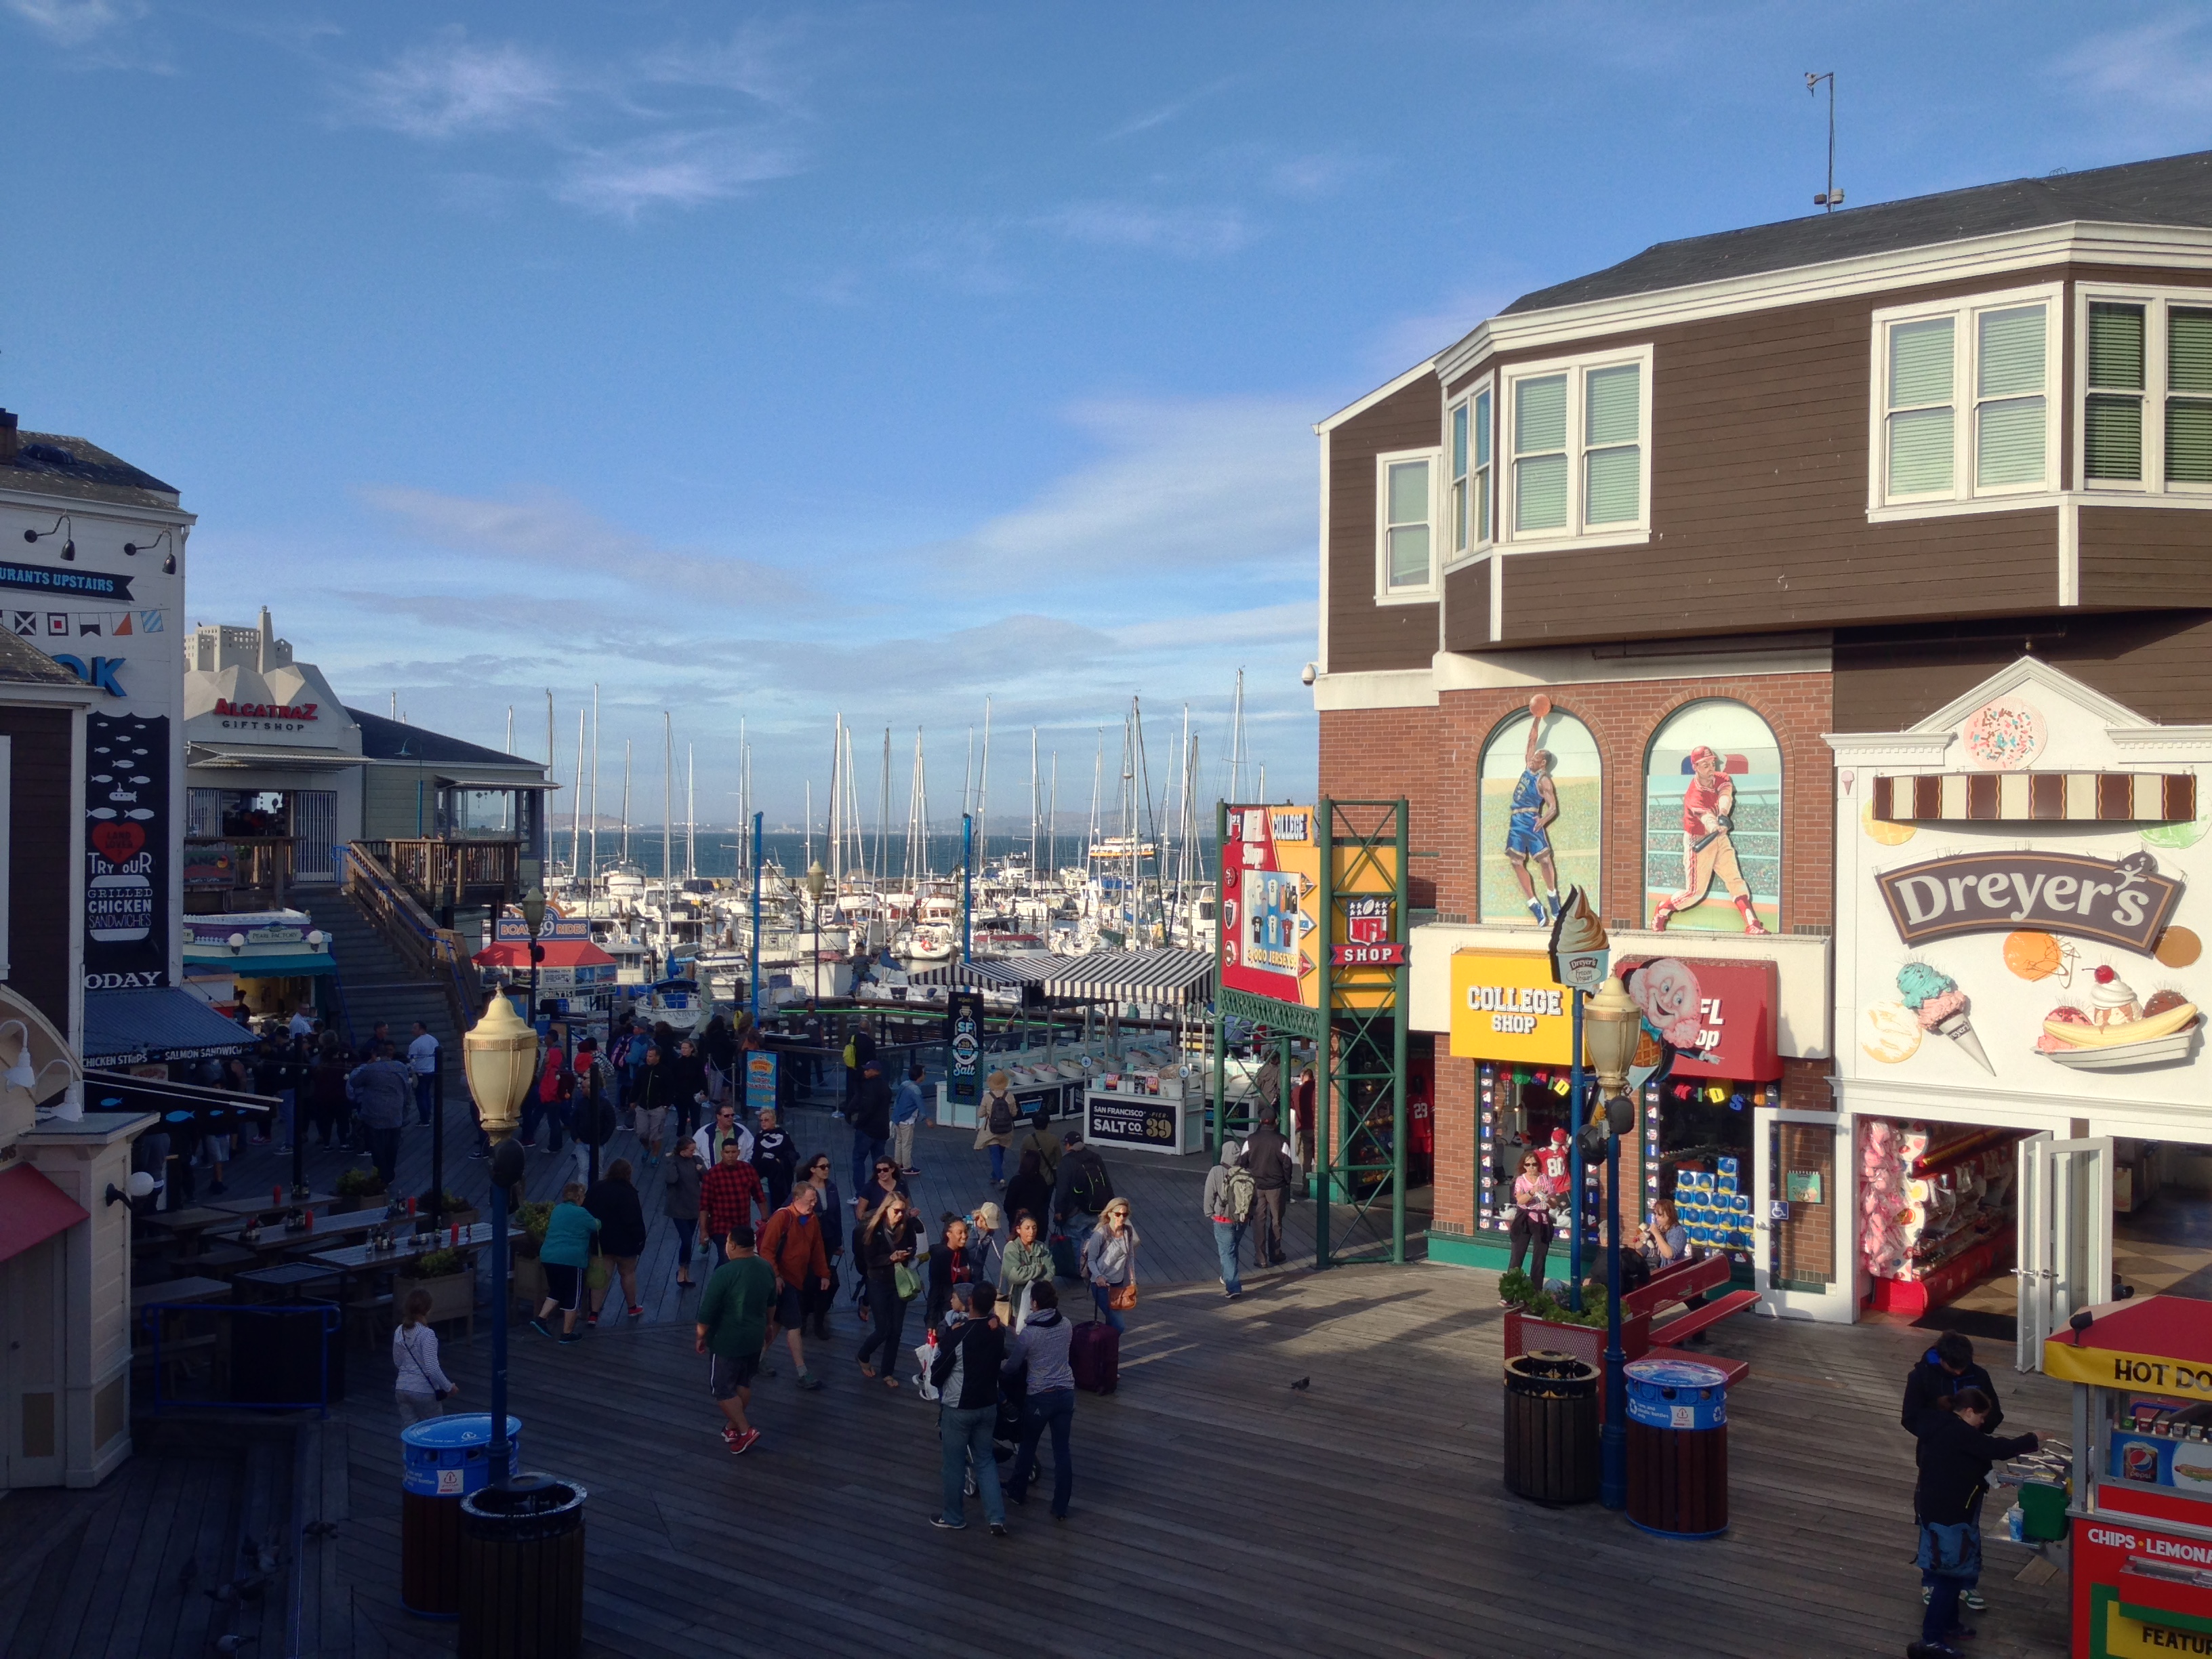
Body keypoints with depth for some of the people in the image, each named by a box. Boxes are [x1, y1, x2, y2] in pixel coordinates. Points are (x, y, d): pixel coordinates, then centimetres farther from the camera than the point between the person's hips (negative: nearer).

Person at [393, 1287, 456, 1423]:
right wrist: (449, 1387, -11)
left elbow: (397, 1362, 12)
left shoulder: (399, 1331, 1)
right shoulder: (427, 1335, -20)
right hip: (424, 1391, -6)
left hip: (402, 1389, 6)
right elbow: (432, 1369, -22)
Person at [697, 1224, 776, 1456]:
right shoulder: (767, 1268, -3)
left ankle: (745, 1431, 7)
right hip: (755, 1338, 7)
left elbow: (707, 1311, -20)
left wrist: (701, 1337, -4)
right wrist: (766, 1326, 28)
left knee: (722, 1389, 9)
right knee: (744, 1383, 22)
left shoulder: (724, 1273, -25)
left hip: (727, 1341, -7)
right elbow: (771, 1303, 12)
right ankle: (733, 1427, 34)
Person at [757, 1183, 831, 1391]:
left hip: (800, 1278, 7)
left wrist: (824, 1274, 9)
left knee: (779, 1320, 17)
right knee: (794, 1324, -8)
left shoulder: (813, 1220, 3)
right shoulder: (782, 1217, -18)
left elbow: (818, 1249, 12)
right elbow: (766, 1249, -18)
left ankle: (760, 1356, 33)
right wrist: (775, 1276, -23)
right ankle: (802, 1373, -6)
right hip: (782, 1279, -7)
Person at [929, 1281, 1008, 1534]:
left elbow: (937, 1372, -14)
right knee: (985, 1460, 18)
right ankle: (997, 1518, 12)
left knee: (954, 1464, 12)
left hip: (958, 1408, -5)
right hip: (988, 1405, 5)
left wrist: (935, 1381, 6)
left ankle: (953, 1518, 28)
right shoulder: (999, 1331, -6)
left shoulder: (957, 1335, -23)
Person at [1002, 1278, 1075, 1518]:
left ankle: (1018, 1491, 38)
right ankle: (1060, 1507, 12)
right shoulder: (1066, 1325, -2)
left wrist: (997, 1371, 15)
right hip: (1066, 1393, 4)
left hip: (1040, 1397, -4)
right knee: (1062, 1450, 9)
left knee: (1027, 1445, 19)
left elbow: (1012, 1367, -6)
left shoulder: (1028, 1333, -16)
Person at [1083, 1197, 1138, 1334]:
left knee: (1112, 1322, 14)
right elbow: (1091, 1260, -13)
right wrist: (1098, 1276, -29)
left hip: (1119, 1283, 6)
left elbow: (1130, 1257, 9)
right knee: (1118, 1325, -12)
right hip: (1102, 1284, -6)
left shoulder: (1128, 1232, 0)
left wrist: (1132, 1280, 10)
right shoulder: (1100, 1233, -17)